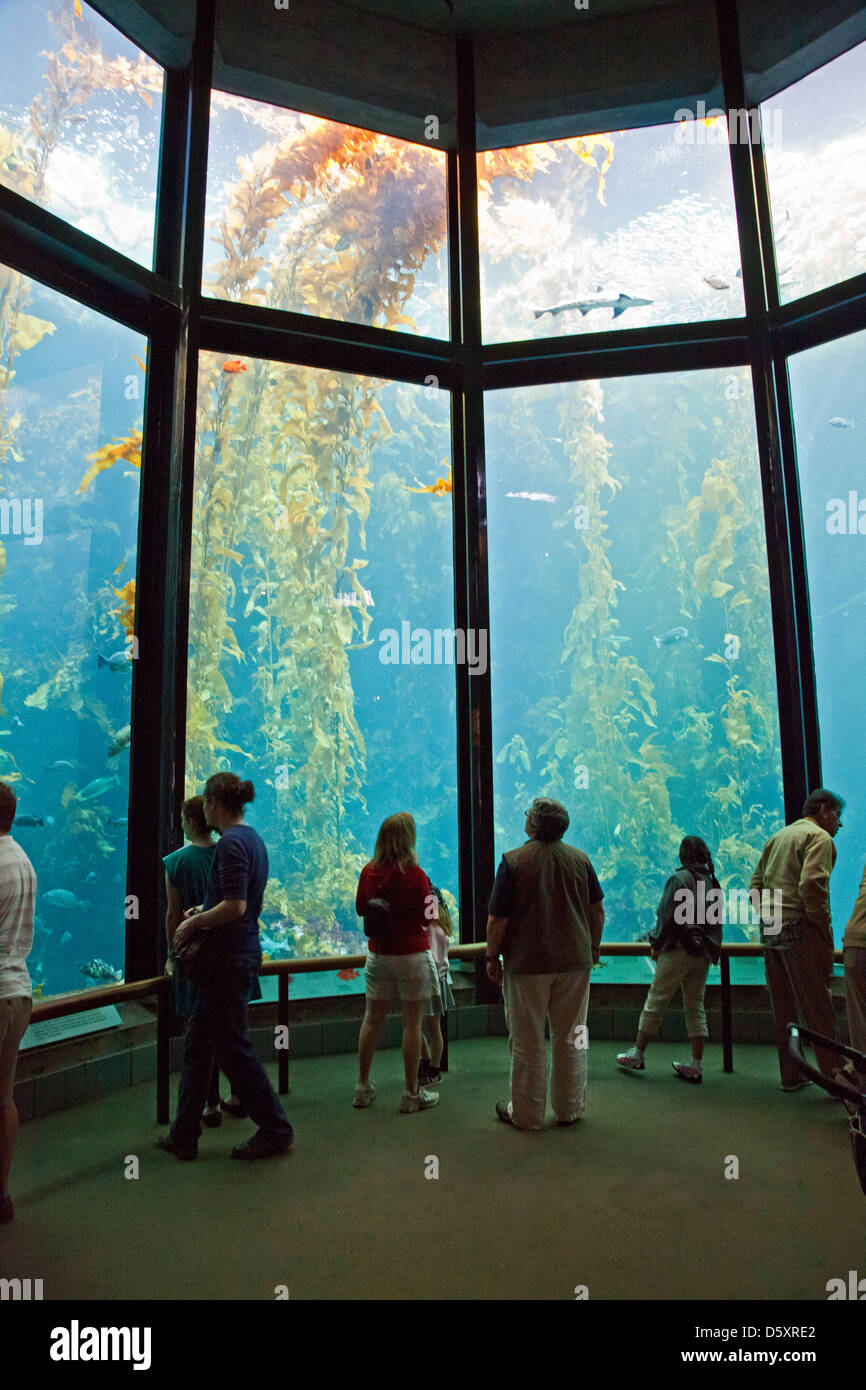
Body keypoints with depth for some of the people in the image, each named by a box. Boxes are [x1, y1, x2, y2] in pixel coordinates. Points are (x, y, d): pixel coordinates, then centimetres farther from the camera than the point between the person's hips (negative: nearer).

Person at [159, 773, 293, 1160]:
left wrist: (192, 924, -12)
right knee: (198, 1044, 17)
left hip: (227, 960, -10)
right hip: (242, 952, 10)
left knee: (232, 1047, 3)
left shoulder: (231, 843, -19)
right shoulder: (253, 838, 11)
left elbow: (235, 907, -25)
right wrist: (203, 911, 17)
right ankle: (184, 1136, 26)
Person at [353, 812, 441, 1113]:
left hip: (378, 954, 5)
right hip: (412, 955, -4)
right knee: (412, 1022, 5)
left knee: (372, 1019, 13)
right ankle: (412, 1094, 13)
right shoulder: (415, 875, -16)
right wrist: (432, 895, 8)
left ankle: (363, 1088, 23)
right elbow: (428, 916, -9)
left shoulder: (369, 872, -2)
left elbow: (360, 908, 11)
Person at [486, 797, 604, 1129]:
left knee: (527, 1043, 8)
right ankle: (570, 1108, 27)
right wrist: (593, 948, 20)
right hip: (575, 961, 4)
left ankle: (526, 1114, 19)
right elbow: (597, 910, 8)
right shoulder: (580, 859, 1)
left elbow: (497, 919, -12)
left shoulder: (513, 861, -12)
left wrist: (492, 957, -1)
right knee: (570, 1039, 15)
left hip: (527, 964, -4)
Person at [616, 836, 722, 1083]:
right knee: (695, 1006, 11)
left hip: (678, 951, -6)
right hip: (703, 954, 6)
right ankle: (696, 1065, 12)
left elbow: (667, 915, -13)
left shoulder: (679, 879, -10)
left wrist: (656, 944, -2)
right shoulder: (713, 882, 8)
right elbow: (717, 920, 11)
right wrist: (711, 948, 19)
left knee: (656, 1003, 3)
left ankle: (637, 1055, 11)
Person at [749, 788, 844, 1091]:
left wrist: (769, 916, 14)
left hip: (770, 931, 8)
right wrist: (825, 930, -13)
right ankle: (835, 1077, 5)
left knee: (784, 1009, 13)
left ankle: (791, 1075, 20)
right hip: (800, 929, -8)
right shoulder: (819, 837, -5)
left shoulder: (778, 836, 20)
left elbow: (755, 886, 17)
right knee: (817, 1009, -1)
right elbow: (811, 885, -20)